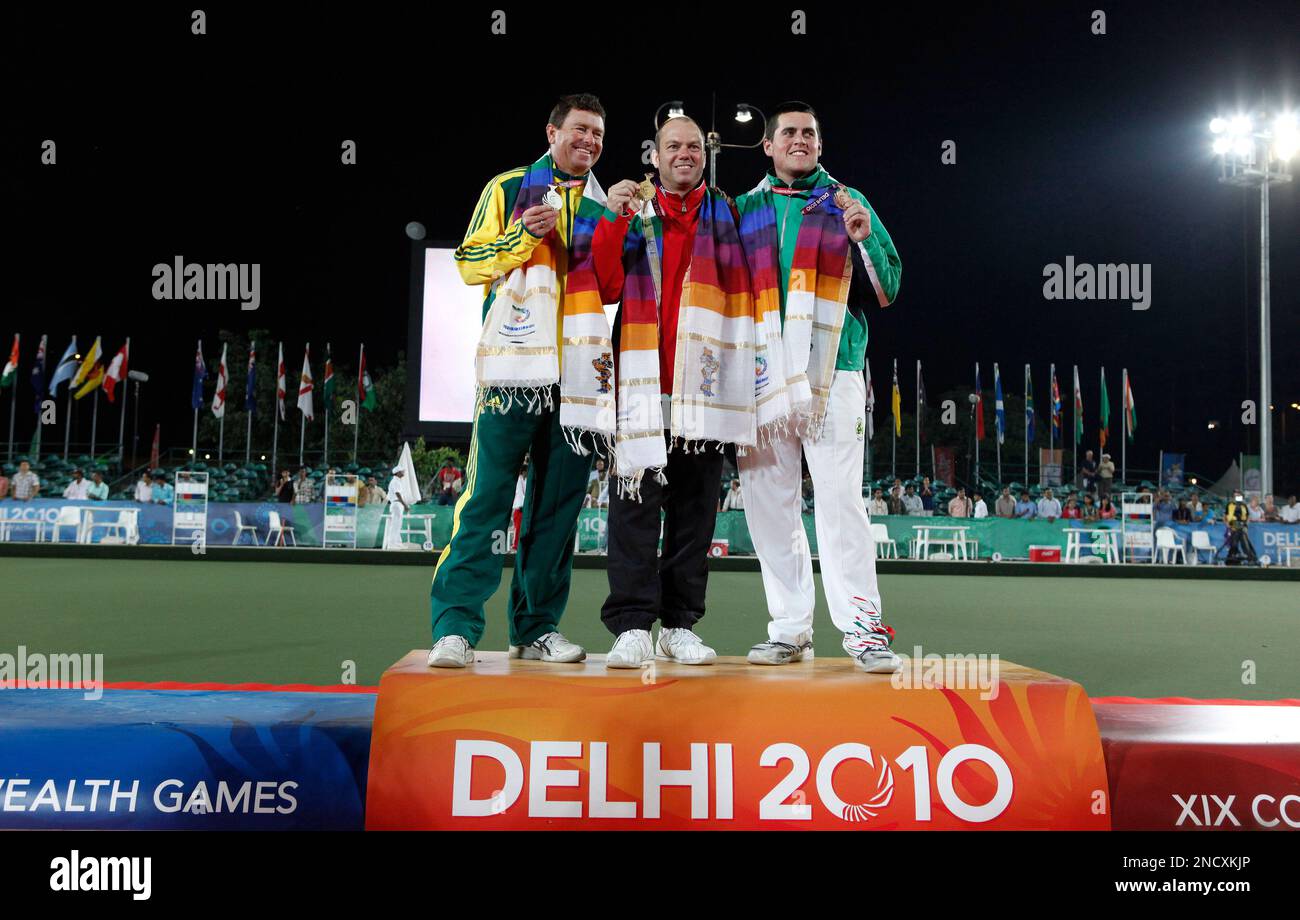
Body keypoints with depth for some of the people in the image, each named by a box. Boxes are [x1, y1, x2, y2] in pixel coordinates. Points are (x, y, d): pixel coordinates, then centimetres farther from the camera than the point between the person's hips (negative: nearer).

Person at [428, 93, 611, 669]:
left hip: (578, 370, 4)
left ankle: (537, 628, 11)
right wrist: (523, 237, -10)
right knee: (487, 497, -9)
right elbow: (469, 261, 7)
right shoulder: (508, 188, 11)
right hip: (513, 363, -4)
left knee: (558, 503, 4)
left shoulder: (605, 208, 20)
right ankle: (455, 626, -6)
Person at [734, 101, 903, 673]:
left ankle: (862, 626, -5)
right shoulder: (743, 209, 17)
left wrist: (863, 239, -8)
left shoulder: (847, 204, 12)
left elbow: (886, 292, 8)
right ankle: (789, 627, 10)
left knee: (841, 500, -9)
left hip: (832, 373, -2)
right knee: (768, 502, 2)